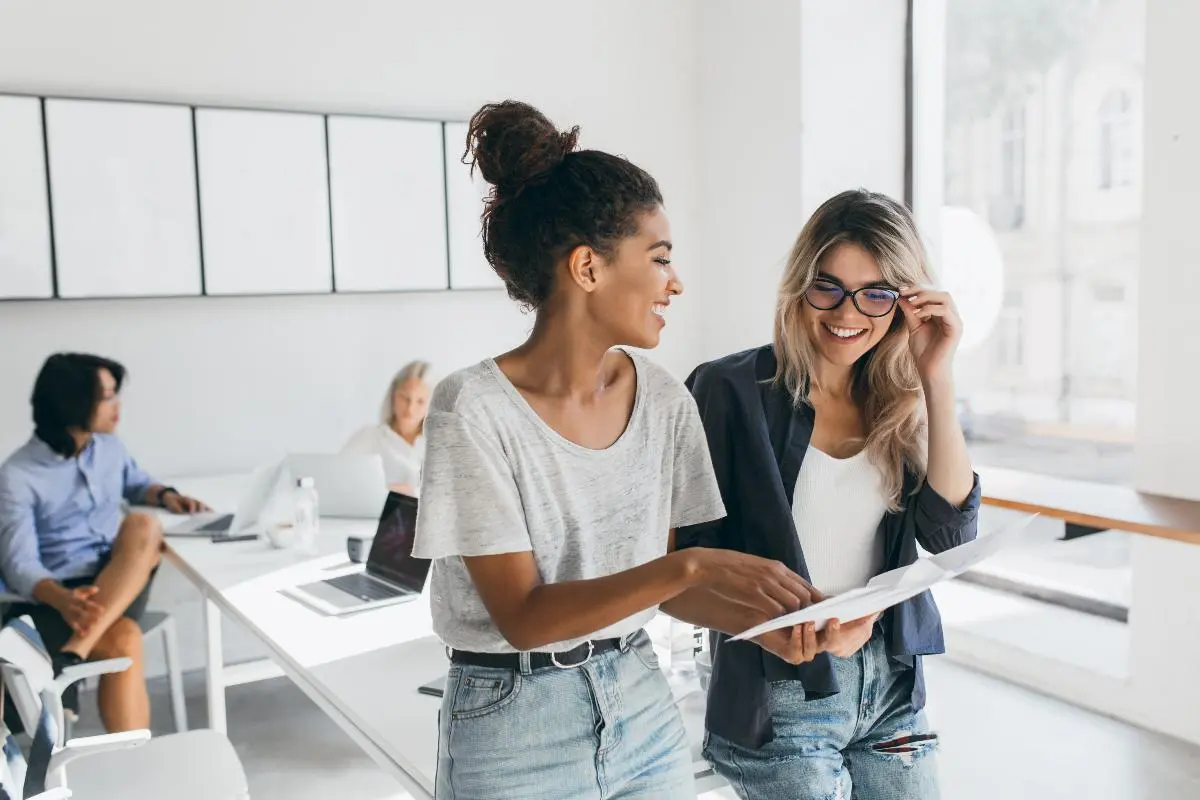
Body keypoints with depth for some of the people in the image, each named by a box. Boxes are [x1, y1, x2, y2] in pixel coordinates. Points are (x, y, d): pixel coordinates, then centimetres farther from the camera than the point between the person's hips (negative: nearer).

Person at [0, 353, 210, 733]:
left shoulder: (109, 447, 10)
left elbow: (136, 483, 33)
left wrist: (164, 495, 7)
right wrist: (62, 600, -37)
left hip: (121, 581, 5)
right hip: (57, 594, -5)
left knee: (143, 525, -31)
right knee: (123, 643, -37)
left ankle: (72, 657, -41)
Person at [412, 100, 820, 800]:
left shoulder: (664, 399, -4)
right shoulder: (475, 409, -19)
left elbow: (659, 581, 2)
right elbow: (522, 615, -20)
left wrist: (769, 622, -15)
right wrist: (692, 567, -29)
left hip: (642, 709, 5)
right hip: (514, 729, -4)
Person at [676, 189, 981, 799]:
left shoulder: (900, 402, 2)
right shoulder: (730, 390, -12)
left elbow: (951, 534, -9)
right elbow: (694, 556, -10)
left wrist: (936, 380, -13)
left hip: (893, 686, 5)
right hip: (778, 697, -4)